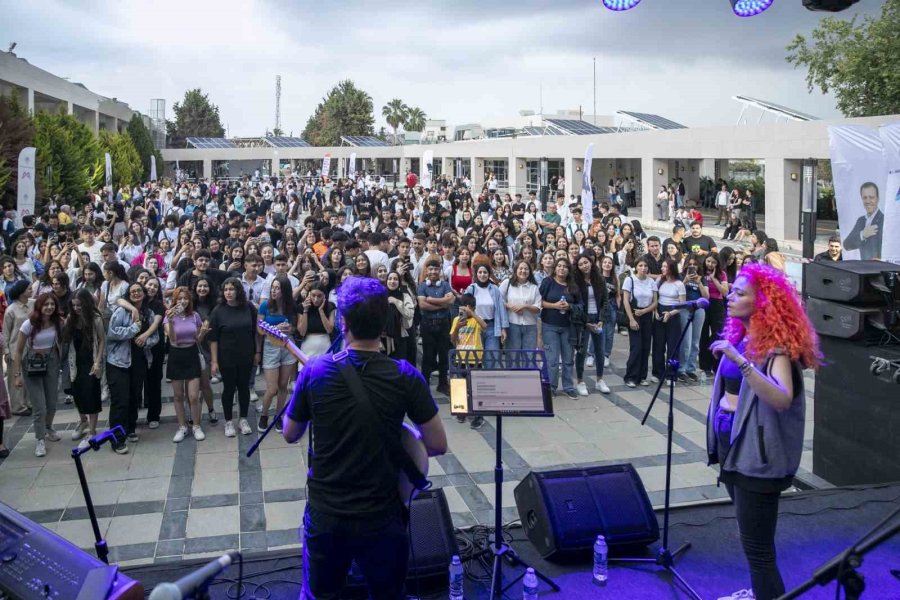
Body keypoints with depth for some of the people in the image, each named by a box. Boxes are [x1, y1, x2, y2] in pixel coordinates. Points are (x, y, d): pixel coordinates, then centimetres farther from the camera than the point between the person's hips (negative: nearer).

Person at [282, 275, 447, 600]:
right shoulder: (405, 376, -16)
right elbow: (438, 445, -9)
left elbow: (290, 435, 1)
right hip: (381, 516, -1)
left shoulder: (315, 371, -12)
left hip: (325, 513, 1)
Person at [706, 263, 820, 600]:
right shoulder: (740, 336, 7)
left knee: (757, 544, -4)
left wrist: (742, 362, -40)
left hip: (757, 453, -8)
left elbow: (782, 399, -33)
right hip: (732, 442, 9)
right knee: (750, 535, 23)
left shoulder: (776, 344, -17)